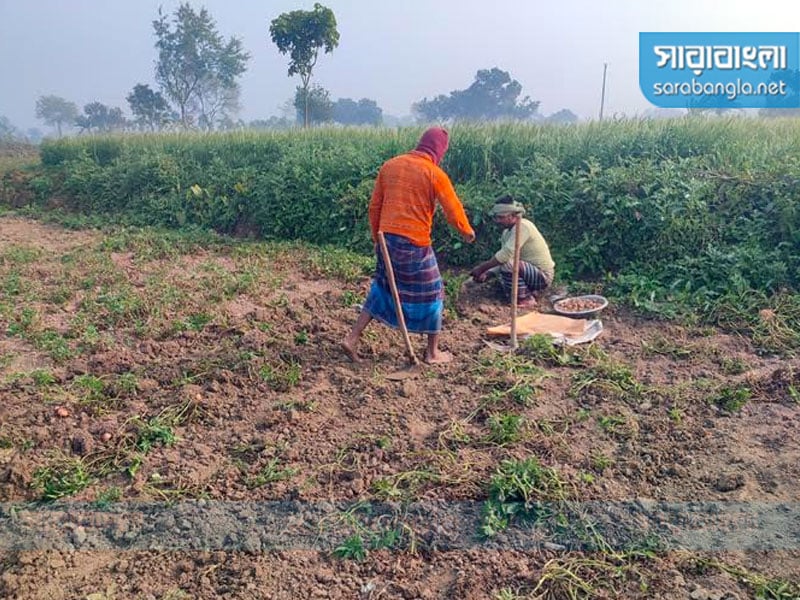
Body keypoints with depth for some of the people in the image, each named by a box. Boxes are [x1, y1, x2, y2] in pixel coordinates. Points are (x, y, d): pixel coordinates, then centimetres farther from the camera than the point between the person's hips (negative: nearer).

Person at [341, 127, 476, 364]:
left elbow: (374, 206, 10)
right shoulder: (435, 174, -8)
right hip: (415, 243, -5)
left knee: (382, 289, 20)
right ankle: (433, 352, 21)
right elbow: (453, 210, -4)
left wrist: (377, 237, 19)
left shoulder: (390, 165, 8)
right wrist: (467, 232, 15)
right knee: (430, 293, 11)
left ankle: (352, 338, 16)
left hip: (388, 238, 6)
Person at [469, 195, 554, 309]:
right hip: (533, 272, 10)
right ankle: (530, 292, 14)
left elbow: (505, 254, -31)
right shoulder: (507, 232, 6)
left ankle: (525, 300, -14)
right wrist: (487, 273, -9)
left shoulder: (522, 227, -22)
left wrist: (482, 268, -24)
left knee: (507, 264, -29)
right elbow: (501, 258, 6)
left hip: (543, 276, -10)